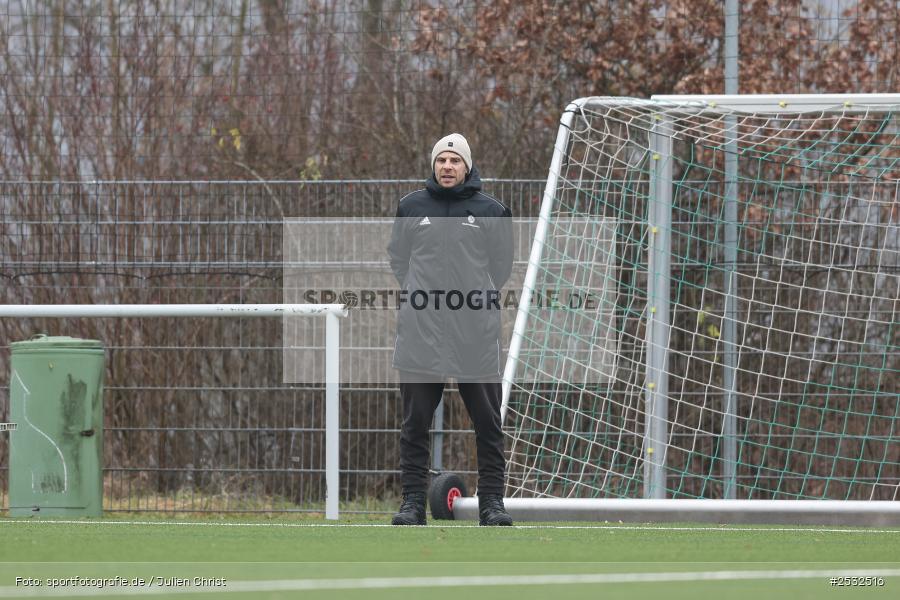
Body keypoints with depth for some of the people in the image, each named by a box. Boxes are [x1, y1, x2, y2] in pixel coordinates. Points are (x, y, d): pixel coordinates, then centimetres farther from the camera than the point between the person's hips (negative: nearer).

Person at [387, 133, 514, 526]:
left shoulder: (490, 211, 6)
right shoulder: (411, 207, 9)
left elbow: (501, 265, 11)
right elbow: (397, 258, 15)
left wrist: (478, 299, 3)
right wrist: (418, 295, 5)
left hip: (477, 335, -1)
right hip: (420, 334, 1)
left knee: (487, 422, 1)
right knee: (415, 422, 2)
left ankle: (491, 500, 7)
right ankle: (413, 500, 6)